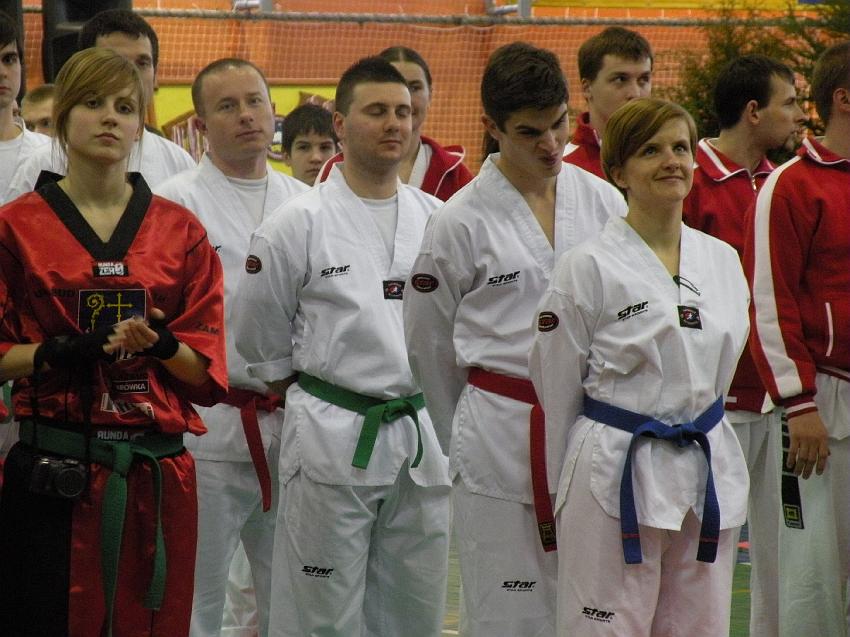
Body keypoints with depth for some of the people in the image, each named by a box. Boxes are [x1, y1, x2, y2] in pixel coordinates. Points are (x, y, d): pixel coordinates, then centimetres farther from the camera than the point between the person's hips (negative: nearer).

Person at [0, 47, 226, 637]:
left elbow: (206, 369, 8)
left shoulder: (181, 231, 9)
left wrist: (159, 344, -12)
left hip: (159, 474, 2)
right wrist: (58, 352, -15)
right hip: (52, 472, -2)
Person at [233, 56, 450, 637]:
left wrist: (427, 403, 11)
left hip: (421, 434, 4)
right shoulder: (300, 224, -5)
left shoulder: (436, 219, 7)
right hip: (332, 437, -4)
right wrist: (314, 395, 5)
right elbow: (261, 340, 2)